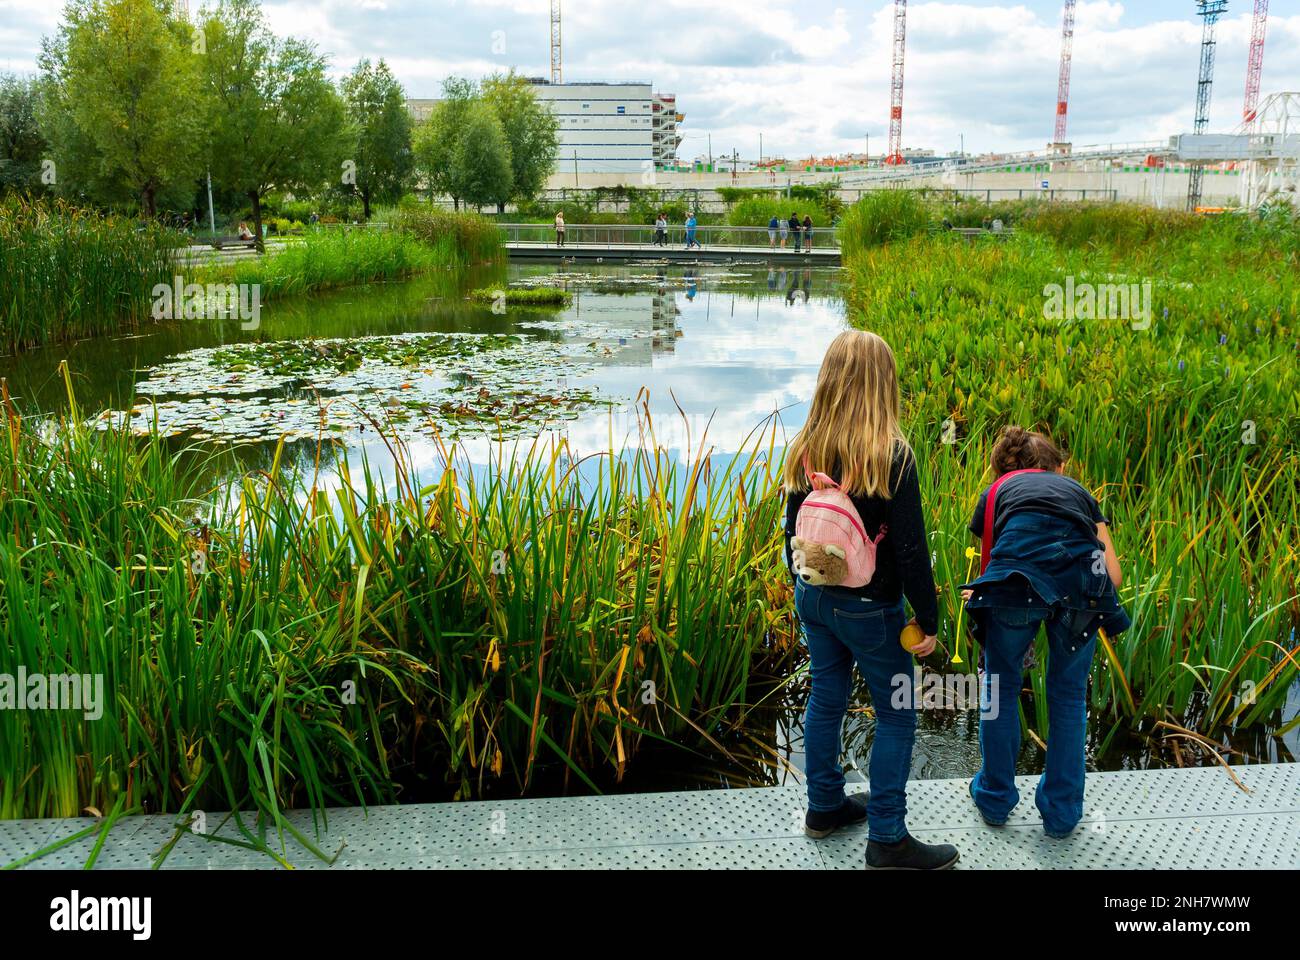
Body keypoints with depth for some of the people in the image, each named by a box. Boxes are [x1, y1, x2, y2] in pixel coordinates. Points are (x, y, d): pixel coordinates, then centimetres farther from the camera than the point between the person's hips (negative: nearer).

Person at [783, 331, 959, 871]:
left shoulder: (805, 449, -4)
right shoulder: (891, 456, -21)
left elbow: (793, 531, 6)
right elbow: (910, 550, -18)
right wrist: (928, 620, -7)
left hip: (814, 599, 6)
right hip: (868, 608, -6)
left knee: (825, 699, 20)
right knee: (896, 716, 9)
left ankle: (825, 807, 34)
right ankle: (887, 839, 15)